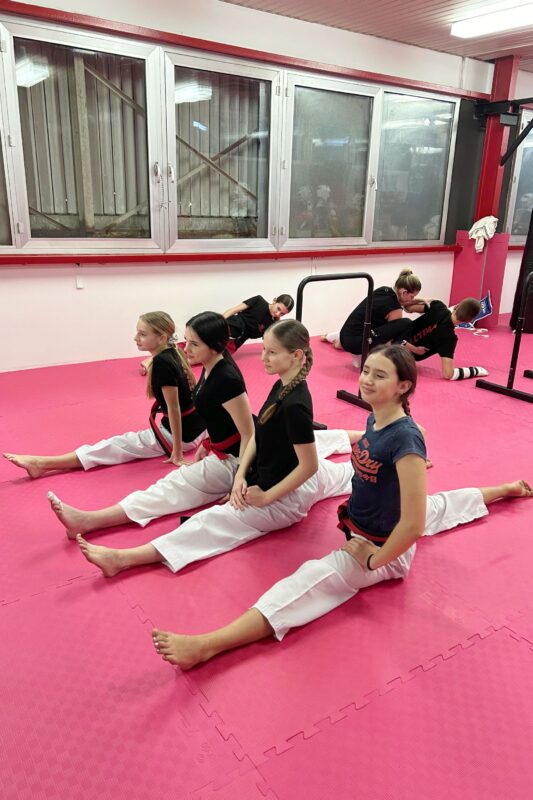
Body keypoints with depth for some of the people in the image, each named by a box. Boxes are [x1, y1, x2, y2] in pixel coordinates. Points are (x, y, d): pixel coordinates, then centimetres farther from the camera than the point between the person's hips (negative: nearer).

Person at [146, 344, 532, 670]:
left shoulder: (405, 438, -34)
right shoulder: (375, 419, -10)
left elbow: (413, 524, -34)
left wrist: (374, 560, -24)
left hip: (384, 547, -10)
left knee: (309, 583, -27)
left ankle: (207, 646, -40)